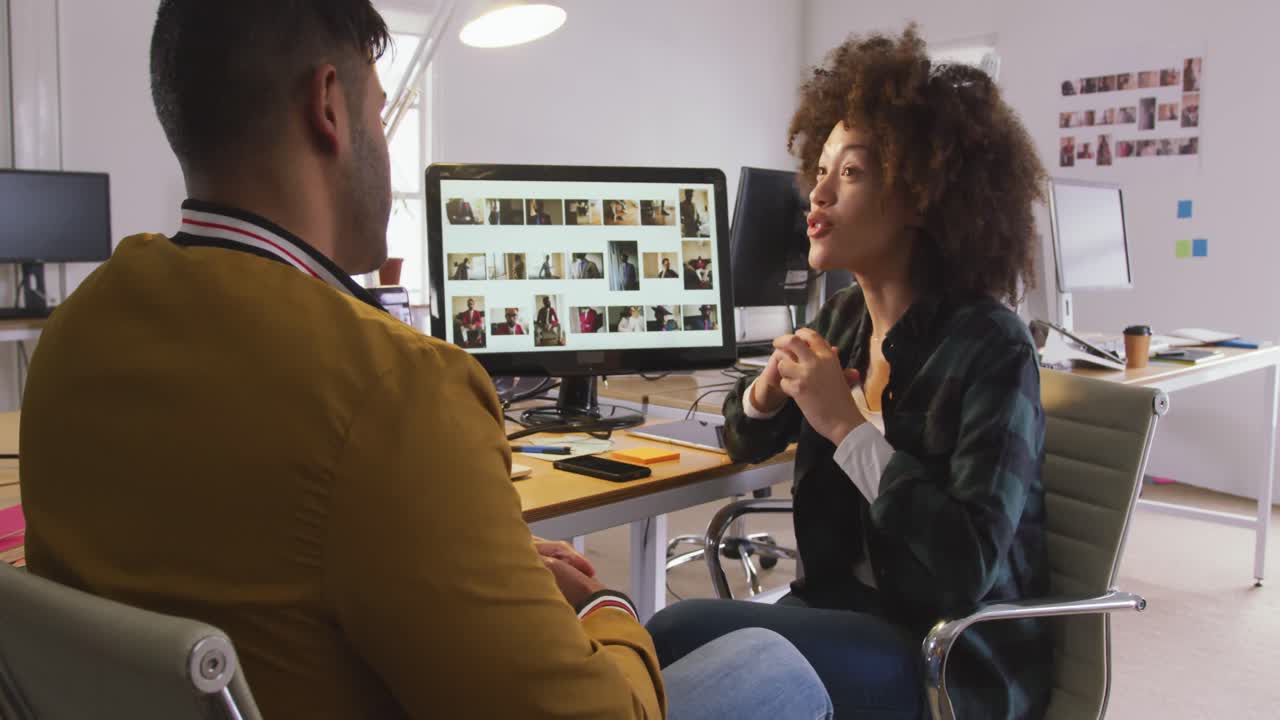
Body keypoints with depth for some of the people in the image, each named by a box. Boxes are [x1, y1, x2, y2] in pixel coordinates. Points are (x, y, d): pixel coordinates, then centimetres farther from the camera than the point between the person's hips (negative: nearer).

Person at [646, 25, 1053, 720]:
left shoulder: (990, 348, -18)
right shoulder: (844, 316, 2)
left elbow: (969, 570, -24)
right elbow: (747, 442, 15)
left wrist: (847, 426, -24)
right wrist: (769, 388, -8)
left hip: (955, 658, -6)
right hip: (847, 605, 6)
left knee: (681, 634, -22)